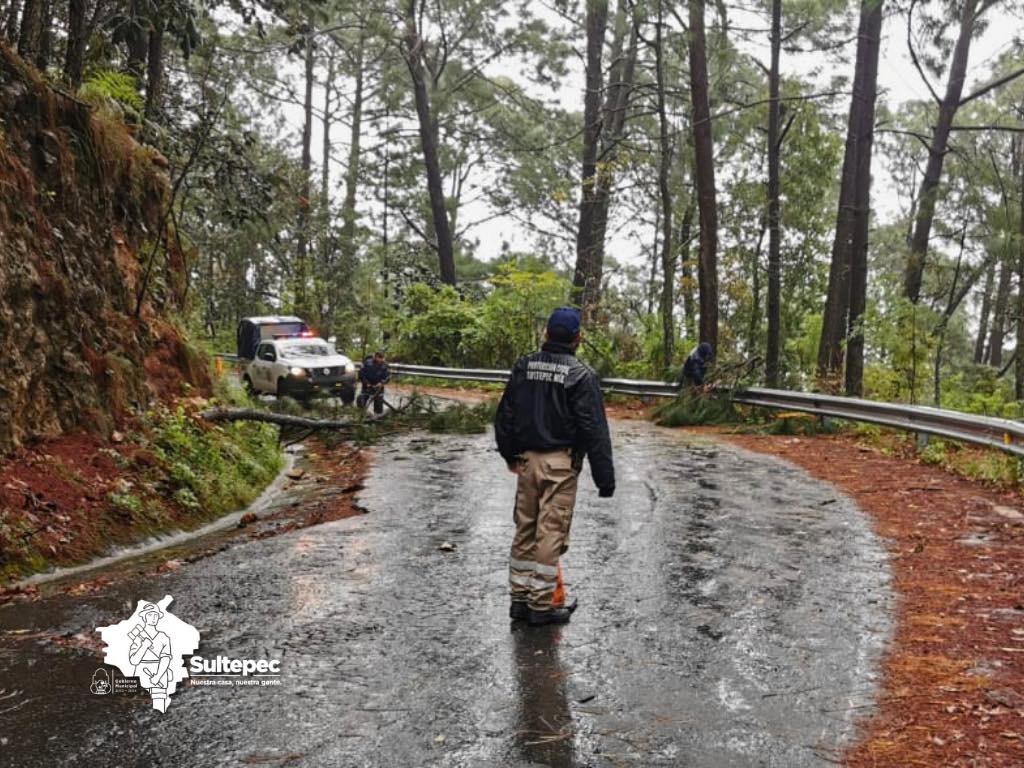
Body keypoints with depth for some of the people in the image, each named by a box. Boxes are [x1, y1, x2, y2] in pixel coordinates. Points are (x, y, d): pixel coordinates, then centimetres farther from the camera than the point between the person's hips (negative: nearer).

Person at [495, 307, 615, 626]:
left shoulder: (523, 366, 5)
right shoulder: (580, 375, -11)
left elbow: (504, 416, 11)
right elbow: (594, 430, -13)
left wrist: (510, 454, 25)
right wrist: (605, 477, -8)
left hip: (526, 459, 5)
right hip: (560, 464, -5)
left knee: (525, 529, 13)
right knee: (551, 533, 0)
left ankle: (520, 598, 21)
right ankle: (542, 605, 6)